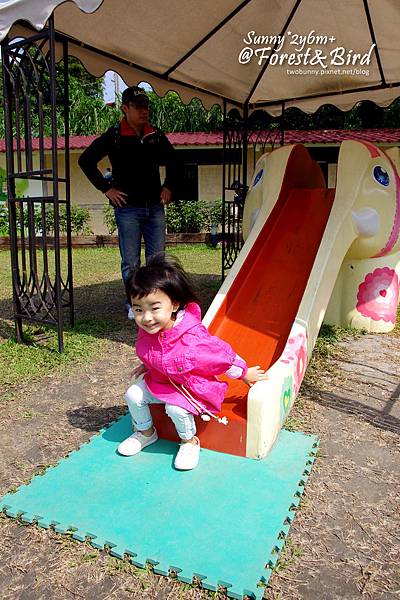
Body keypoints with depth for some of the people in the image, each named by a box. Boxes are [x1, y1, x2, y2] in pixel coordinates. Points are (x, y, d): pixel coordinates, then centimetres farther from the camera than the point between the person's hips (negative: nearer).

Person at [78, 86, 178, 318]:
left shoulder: (157, 136, 9)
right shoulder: (114, 136, -4)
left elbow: (172, 160, 25)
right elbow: (86, 161, -3)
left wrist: (169, 187, 14)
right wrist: (106, 188, -6)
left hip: (155, 206, 4)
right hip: (128, 207, -4)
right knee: (130, 262, 1)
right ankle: (134, 305, 14)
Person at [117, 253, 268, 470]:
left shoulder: (193, 339, -37)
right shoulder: (147, 331, -16)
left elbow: (223, 354, -20)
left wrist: (244, 373, -7)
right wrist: (147, 366, 18)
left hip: (191, 386, -6)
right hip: (158, 380, 7)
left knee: (176, 408, -28)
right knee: (133, 395, -4)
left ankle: (189, 441, 4)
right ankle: (145, 432, 24)